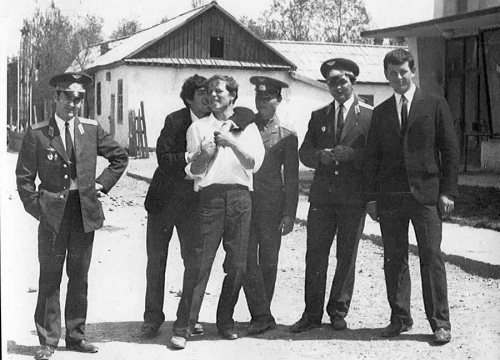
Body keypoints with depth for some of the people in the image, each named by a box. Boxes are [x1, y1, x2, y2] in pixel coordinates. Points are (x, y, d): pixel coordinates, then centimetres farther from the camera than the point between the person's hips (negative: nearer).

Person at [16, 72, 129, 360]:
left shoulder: (92, 130, 5)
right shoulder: (37, 134, -3)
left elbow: (120, 157, 16)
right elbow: (24, 177, 1)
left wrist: (102, 184, 8)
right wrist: (37, 207, -5)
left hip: (85, 211, 3)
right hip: (53, 213, -3)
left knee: (79, 277, 10)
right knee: (50, 279, 2)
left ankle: (76, 336, 21)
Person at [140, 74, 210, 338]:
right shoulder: (175, 121, -10)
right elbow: (163, 157, -18)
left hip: (193, 201, 2)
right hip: (164, 198, -2)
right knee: (156, 259, 5)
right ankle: (152, 317, 16)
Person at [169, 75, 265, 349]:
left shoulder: (247, 127, 15)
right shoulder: (198, 127, 13)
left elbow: (254, 163, 1)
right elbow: (193, 171, 6)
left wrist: (232, 142, -10)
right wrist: (205, 154, -14)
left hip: (240, 195, 2)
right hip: (209, 195, -1)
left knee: (237, 264, 3)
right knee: (200, 262, -8)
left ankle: (226, 321, 17)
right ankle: (183, 327, -6)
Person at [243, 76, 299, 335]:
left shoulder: (287, 136, 7)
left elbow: (291, 178, 5)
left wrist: (289, 214, -2)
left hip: (272, 206, -1)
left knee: (268, 262, 4)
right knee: (247, 260, -7)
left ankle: (261, 315, 17)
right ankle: (261, 316, -3)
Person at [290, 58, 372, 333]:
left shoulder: (369, 115, 2)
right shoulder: (318, 116, 15)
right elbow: (304, 153, 11)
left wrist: (350, 154, -18)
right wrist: (320, 155, -9)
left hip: (353, 197, -3)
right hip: (322, 194, 3)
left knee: (346, 256, 4)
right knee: (315, 254, 1)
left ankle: (338, 312, 16)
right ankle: (312, 313, 8)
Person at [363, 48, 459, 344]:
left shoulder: (435, 105, 4)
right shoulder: (381, 112, 13)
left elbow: (450, 151, 2)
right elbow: (372, 158, 12)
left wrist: (448, 191, -6)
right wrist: (372, 197, 5)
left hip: (426, 194, -3)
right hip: (390, 197, 3)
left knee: (432, 257, -4)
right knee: (394, 260, 5)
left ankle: (440, 322, 3)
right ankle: (400, 318, 15)